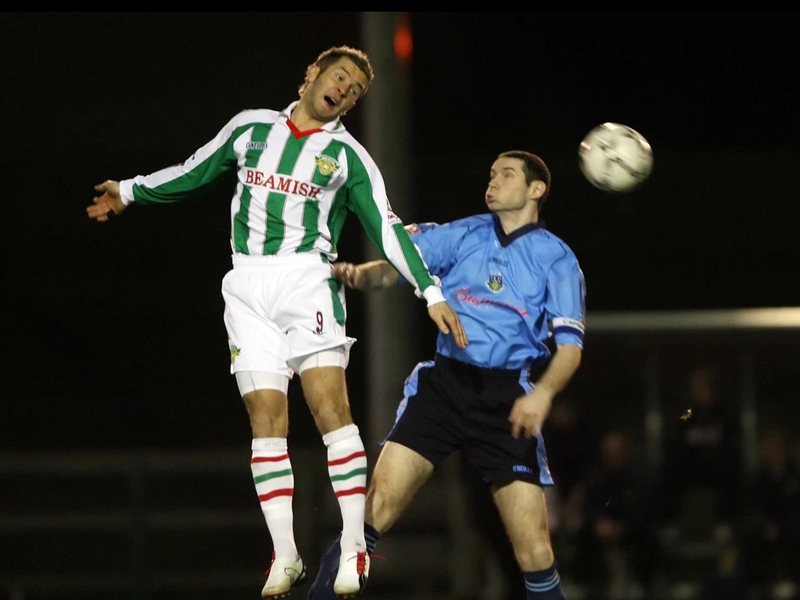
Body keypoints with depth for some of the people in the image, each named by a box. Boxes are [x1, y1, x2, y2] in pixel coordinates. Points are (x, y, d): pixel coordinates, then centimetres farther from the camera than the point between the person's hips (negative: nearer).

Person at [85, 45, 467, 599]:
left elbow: (387, 228, 4)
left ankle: (355, 547, -14)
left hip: (308, 279, -2)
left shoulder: (349, 156, 7)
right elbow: (196, 173, 27)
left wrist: (431, 292, -4)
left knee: (330, 405, -15)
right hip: (248, 289, 2)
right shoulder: (252, 127, 14)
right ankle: (285, 556, -2)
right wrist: (131, 192, 33)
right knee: (267, 420, -4)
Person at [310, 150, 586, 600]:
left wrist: (543, 394, -22)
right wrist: (359, 274, -23)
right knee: (378, 505, -13)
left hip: (508, 403, -1)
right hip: (444, 384, 1)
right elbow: (394, 268, 1)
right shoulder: (460, 236, 10)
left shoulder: (556, 259, 4)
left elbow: (569, 345, -2)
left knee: (534, 549, -5)